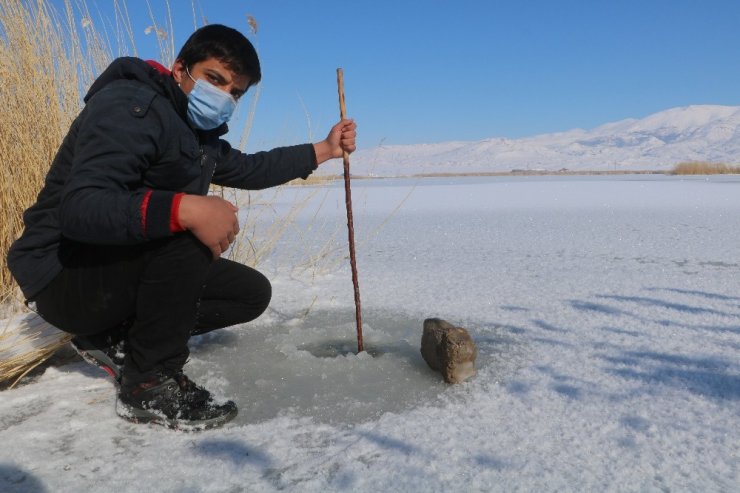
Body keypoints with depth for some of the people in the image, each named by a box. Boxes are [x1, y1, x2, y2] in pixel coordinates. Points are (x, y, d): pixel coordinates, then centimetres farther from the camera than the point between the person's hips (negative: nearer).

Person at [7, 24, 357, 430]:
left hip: (125, 273, 9)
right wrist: (185, 210, -45)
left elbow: (248, 169, 24)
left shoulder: (200, 134, 9)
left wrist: (324, 150, 22)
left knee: (252, 292, 4)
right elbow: (78, 208, -33)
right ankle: (149, 383, -20)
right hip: (66, 277, -9)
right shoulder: (130, 107, -21)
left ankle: (115, 339, 7)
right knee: (190, 225, -34)